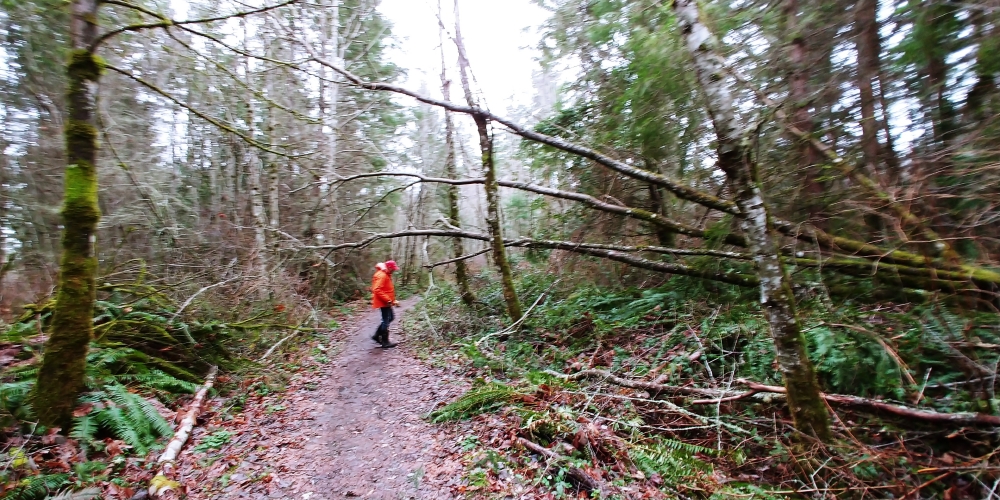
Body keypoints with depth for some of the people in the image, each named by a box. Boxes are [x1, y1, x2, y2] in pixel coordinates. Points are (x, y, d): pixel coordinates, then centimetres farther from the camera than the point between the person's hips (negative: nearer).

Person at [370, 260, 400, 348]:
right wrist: (388, 300, -26)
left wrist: (393, 300, 16)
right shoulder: (381, 276, -18)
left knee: (391, 317, 17)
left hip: (387, 302, 10)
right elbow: (377, 290, -27)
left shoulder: (386, 275, 14)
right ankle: (385, 342, 3)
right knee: (386, 320, -5)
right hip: (383, 302, -10)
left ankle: (377, 335, 24)